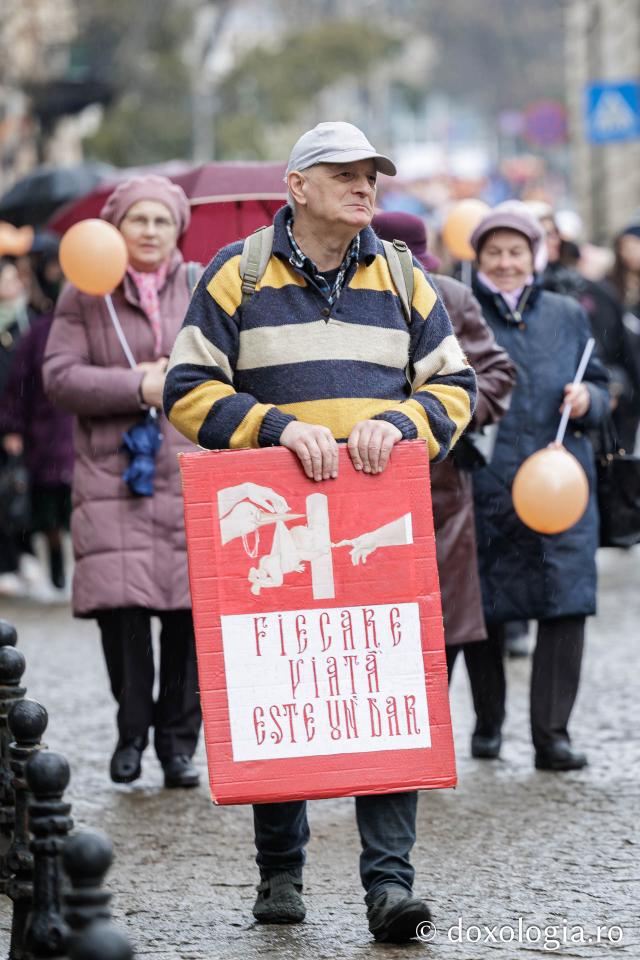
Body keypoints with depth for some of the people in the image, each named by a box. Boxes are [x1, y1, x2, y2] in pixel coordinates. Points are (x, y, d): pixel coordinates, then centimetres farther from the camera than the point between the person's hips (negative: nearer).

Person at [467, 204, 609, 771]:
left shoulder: (567, 315, 13)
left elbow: (601, 389, 19)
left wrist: (587, 400, -2)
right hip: (482, 488, -2)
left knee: (565, 607, -8)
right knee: (483, 612, 5)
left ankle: (552, 734, -4)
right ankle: (488, 722, 23)